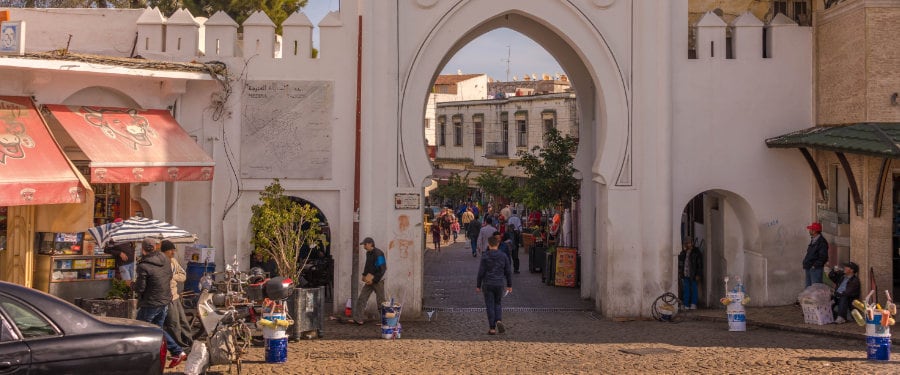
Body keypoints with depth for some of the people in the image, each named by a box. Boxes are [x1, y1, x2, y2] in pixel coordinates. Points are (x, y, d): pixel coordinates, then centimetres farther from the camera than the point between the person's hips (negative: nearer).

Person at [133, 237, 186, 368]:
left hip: (150, 304, -7)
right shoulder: (165, 260, 1)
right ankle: (178, 352, 15)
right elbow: (170, 276, 13)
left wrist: (133, 285, 3)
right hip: (165, 301, 7)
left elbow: (139, 288, -18)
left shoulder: (143, 266, -21)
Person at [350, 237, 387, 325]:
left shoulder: (378, 254, -18)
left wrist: (374, 280, -18)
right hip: (369, 280, 9)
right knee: (362, 298, 3)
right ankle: (358, 319, 4)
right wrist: (364, 275, 8)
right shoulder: (368, 253, 10)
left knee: (380, 301, 0)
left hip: (377, 280, -9)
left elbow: (382, 270, -20)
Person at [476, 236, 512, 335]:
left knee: (490, 306, 4)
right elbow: (508, 272, 5)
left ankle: (492, 328, 3)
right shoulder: (503, 256, 0)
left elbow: (481, 272, -7)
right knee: (498, 303, 19)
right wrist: (509, 285, 15)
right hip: (499, 284, 2)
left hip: (487, 285, -2)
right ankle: (499, 320, -6)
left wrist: (478, 286, 3)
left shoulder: (485, 257, -8)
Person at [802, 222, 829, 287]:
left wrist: (815, 265, -19)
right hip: (808, 268, 10)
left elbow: (823, 257, -18)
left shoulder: (822, 242, -13)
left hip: (815, 269, -10)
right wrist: (805, 263, 12)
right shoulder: (812, 240, 16)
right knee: (808, 287, 13)